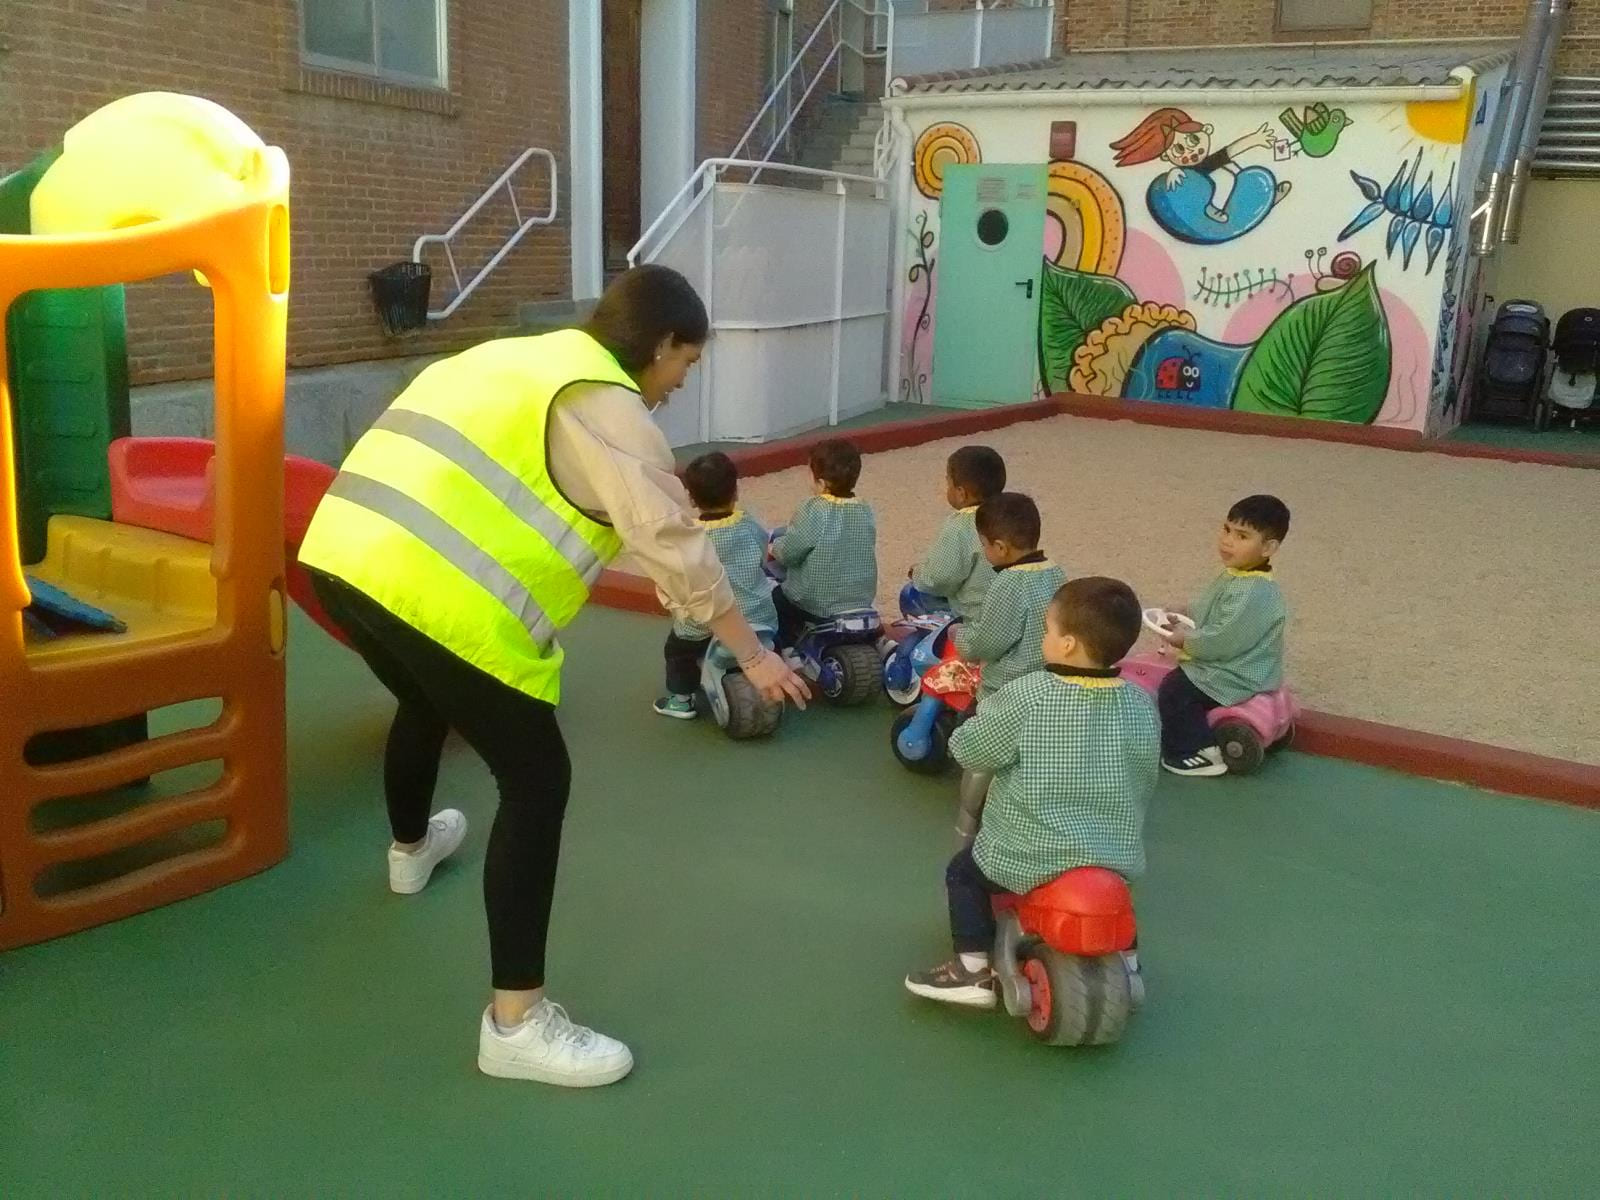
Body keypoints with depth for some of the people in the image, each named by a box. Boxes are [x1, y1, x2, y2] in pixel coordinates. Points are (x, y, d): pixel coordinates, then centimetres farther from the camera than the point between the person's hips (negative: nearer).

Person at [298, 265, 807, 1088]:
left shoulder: (518, 359, 24)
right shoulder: (606, 405, -2)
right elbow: (673, 543, -7)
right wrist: (752, 655, -1)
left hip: (346, 554, 10)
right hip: (440, 595, -10)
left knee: (427, 705, 36)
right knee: (536, 779, -1)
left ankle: (411, 849, 63)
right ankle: (517, 1021, 1)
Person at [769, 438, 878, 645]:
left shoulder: (813, 510, -21)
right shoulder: (866, 511, -3)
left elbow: (788, 552, -18)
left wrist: (774, 548, 6)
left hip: (814, 605, -6)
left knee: (774, 596, 17)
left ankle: (789, 646, 12)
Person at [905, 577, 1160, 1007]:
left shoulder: (1028, 696, -19)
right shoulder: (1141, 705, -4)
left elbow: (968, 750, -10)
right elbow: (1146, 783, 8)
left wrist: (988, 712, 10)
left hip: (1033, 858, -5)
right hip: (1120, 858, 5)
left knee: (963, 871, 19)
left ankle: (973, 969, 13)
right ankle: (1123, 954, 42)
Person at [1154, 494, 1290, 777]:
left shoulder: (1252, 594, -30)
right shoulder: (1236, 576, 3)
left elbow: (1222, 641, -30)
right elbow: (1210, 609, 21)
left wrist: (1186, 640, -16)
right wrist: (1186, 615, 5)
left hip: (1237, 678, -11)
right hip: (1228, 664, 11)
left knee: (1174, 691, -12)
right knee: (1177, 676, 22)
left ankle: (1199, 752, -1)